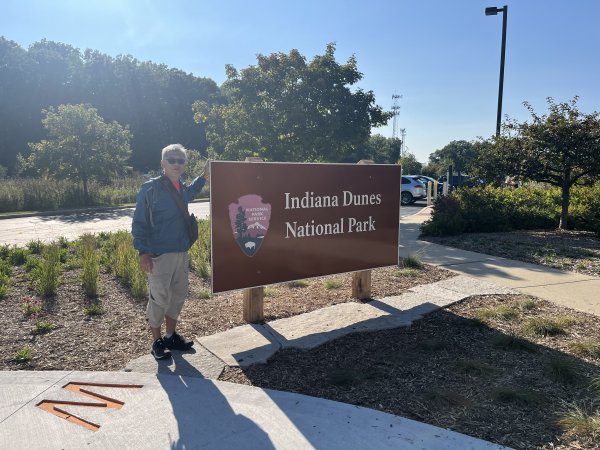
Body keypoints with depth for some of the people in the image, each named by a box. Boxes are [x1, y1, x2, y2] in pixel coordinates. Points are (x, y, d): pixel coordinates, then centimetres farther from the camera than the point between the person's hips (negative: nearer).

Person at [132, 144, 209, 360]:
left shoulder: (181, 188, 8)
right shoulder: (150, 188, -11)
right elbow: (139, 222, -10)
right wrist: (143, 252, -16)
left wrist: (204, 177, 23)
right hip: (159, 255, -7)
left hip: (182, 253, 7)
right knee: (159, 298, 2)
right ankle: (157, 342, 20)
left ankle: (170, 336, 32)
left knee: (178, 295, 15)